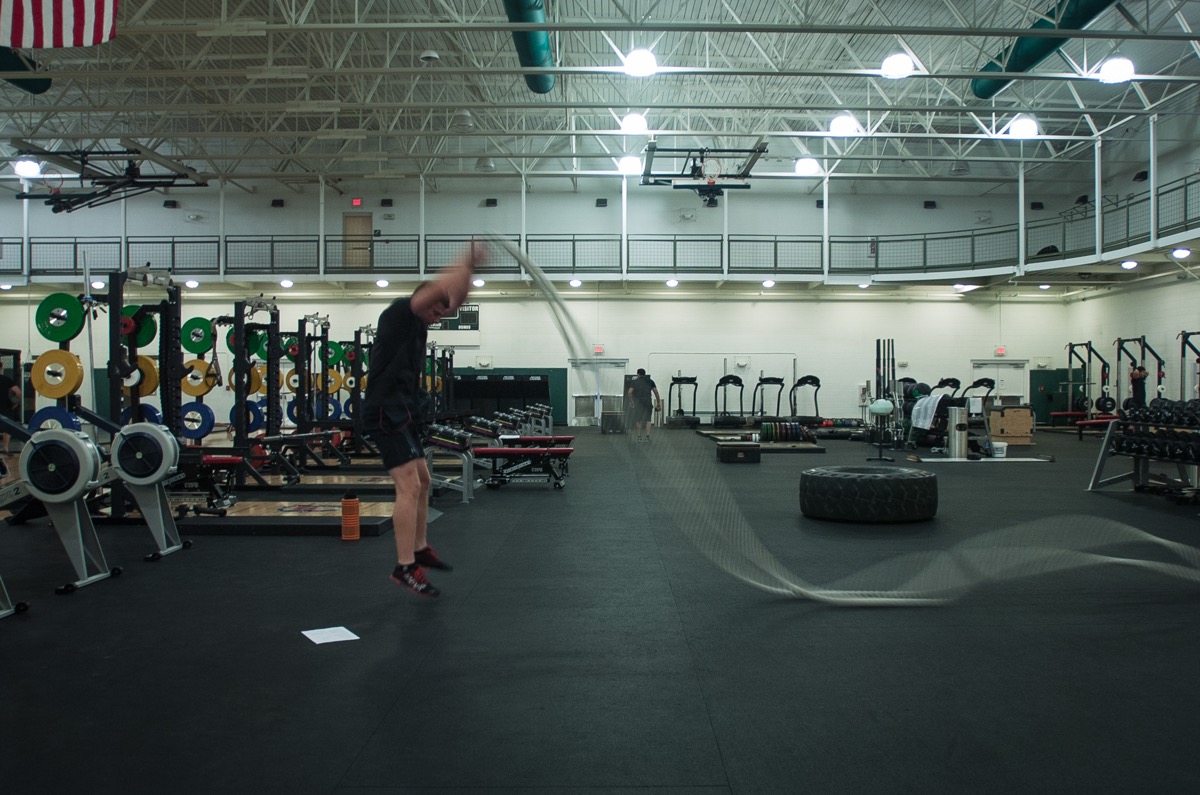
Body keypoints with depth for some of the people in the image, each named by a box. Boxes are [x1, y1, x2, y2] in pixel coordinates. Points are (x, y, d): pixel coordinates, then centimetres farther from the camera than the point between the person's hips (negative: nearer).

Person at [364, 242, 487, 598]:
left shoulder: (418, 324, 16)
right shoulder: (398, 313, -11)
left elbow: (456, 295, 17)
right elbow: (440, 287, -23)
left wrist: (469, 267, 2)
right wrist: (467, 260, -12)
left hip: (404, 412, 11)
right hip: (387, 412, -11)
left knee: (422, 482, 18)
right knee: (409, 487, -15)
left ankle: (420, 549, 31)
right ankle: (405, 568, -11)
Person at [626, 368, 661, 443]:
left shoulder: (634, 381, 10)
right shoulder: (650, 381, 13)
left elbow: (629, 392, -1)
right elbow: (656, 392, 6)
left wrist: (631, 401, 13)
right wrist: (658, 403, 11)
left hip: (638, 402, 0)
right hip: (648, 401, 0)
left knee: (638, 420, 12)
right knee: (647, 419, 6)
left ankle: (639, 437, 12)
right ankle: (647, 437, -4)